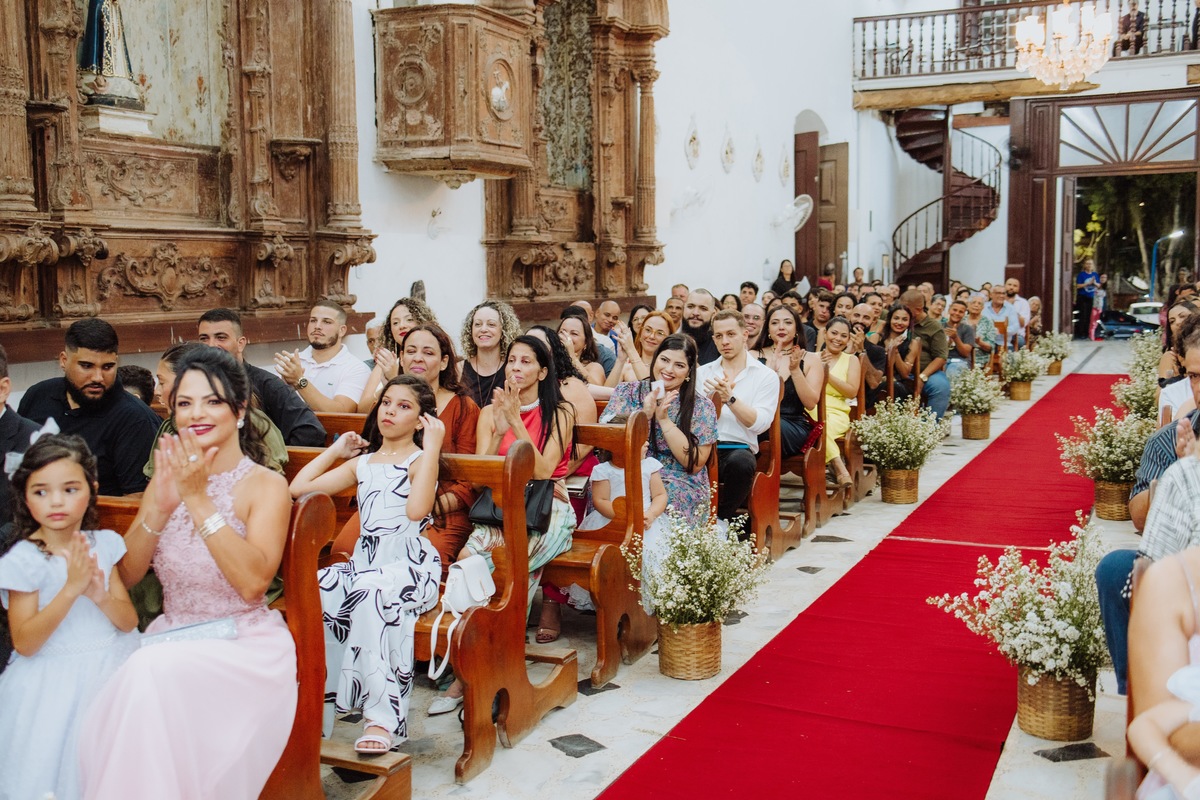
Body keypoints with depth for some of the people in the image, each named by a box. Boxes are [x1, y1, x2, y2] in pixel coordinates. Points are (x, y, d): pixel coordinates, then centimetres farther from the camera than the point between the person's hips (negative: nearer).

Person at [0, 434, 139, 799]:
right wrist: (71, 588, -24)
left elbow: (129, 621, 1)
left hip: (111, 668, 3)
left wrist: (100, 595, -20)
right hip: (55, 681, -3)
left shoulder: (104, 544, 1)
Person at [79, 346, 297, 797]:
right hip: (171, 637, 4)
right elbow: (126, 576, 5)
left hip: (243, 643, -4)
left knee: (154, 672, -32)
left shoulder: (265, 485, -5)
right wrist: (160, 508, -11)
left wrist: (198, 499, -20)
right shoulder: (168, 477, 11)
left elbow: (253, 582, -20)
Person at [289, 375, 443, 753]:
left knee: (371, 592, -38)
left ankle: (382, 715, -34)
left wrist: (432, 447, -15)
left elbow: (417, 509, -20)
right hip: (364, 560, 5)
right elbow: (298, 488, 14)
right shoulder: (362, 463, 22)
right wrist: (335, 450, 22)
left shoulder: (420, 460, 4)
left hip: (411, 563, -5)